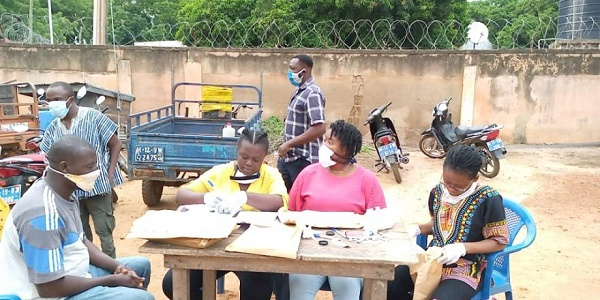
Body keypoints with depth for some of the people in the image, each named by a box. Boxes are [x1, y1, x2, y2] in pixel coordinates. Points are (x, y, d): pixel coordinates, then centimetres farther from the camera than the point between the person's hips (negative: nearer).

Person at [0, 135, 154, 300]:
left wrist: (117, 267, -1)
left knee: (141, 265, 18)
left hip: (73, 273, 10)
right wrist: (112, 280, -18)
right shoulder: (44, 213, -29)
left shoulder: (66, 194, 1)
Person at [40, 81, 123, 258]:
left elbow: (115, 145, -5)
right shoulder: (53, 128, 4)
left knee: (104, 231, 4)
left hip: (97, 185, -4)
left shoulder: (93, 117, -9)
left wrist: (110, 173, -11)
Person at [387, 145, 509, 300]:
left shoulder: (488, 199, -15)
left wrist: (462, 248, -22)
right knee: (387, 285, -12)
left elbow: (499, 241, -10)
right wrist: (416, 229, -1)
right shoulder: (438, 191, 3)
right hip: (433, 259, 6)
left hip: (466, 267, -5)